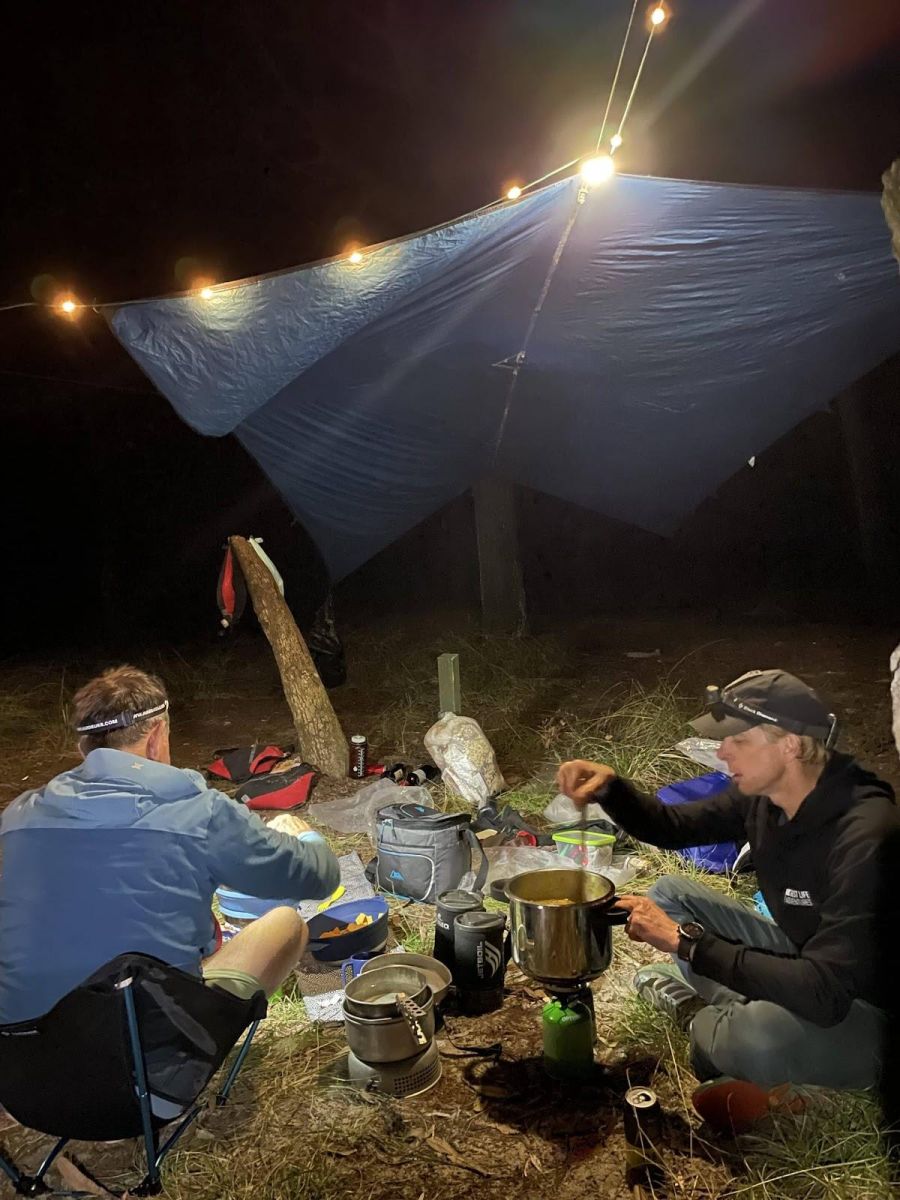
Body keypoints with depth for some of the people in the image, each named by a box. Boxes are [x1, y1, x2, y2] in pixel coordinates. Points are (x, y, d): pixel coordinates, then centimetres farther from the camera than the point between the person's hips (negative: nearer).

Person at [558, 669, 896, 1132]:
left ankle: (704, 1019, -2)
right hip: (802, 960, 7)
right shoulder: (762, 795, -10)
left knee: (756, 1037, -37)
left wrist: (683, 940, -32)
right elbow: (672, 827, 4)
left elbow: (824, 994, -36)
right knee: (668, 893, 4)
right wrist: (609, 787, -17)